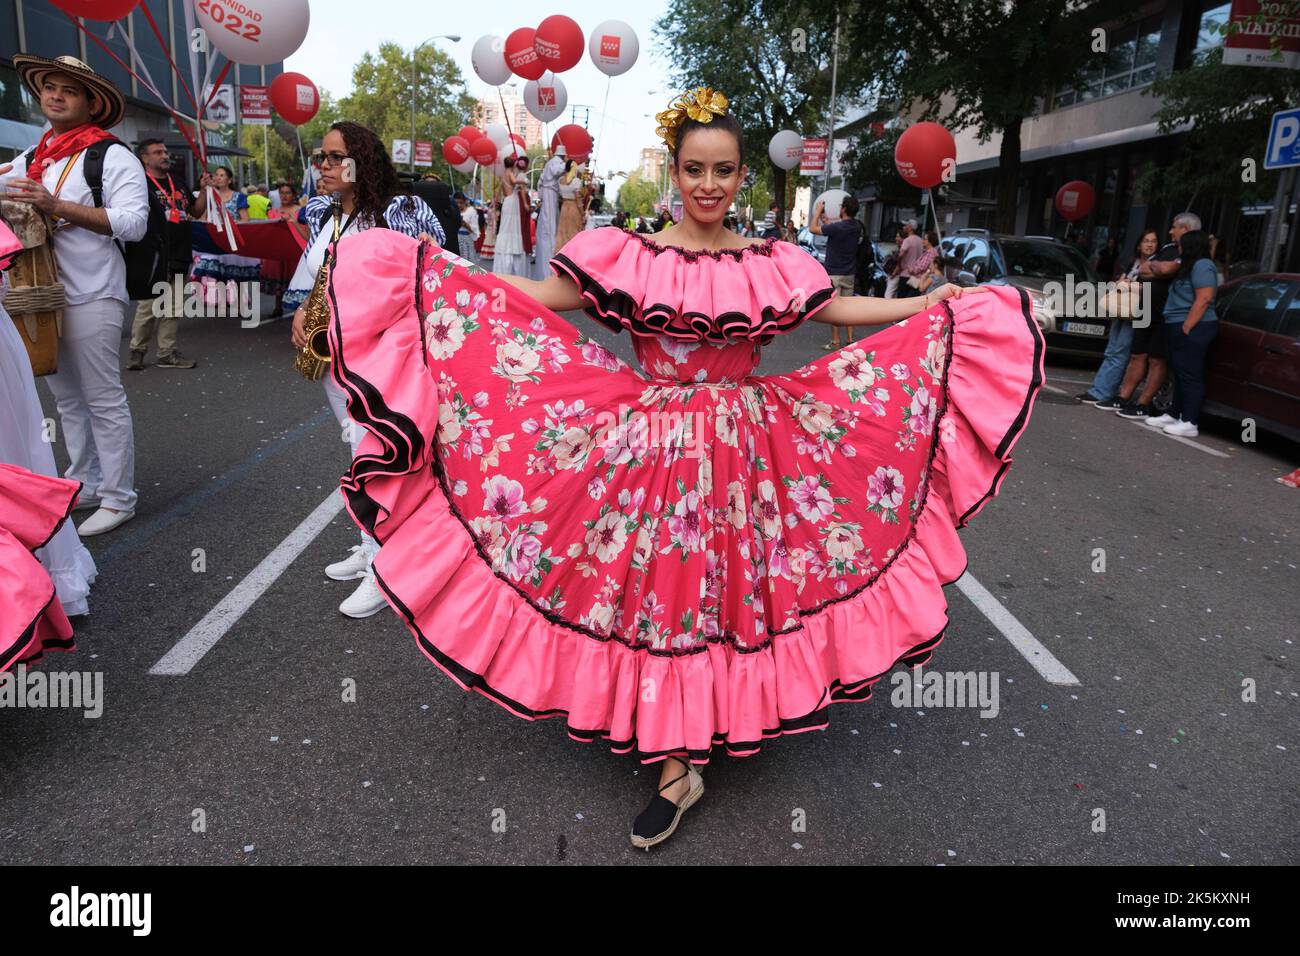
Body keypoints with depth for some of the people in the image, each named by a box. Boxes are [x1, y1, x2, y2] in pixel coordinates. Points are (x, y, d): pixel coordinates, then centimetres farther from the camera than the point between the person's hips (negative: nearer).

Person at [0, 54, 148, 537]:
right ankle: (85, 486, 25)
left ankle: (118, 498, 5)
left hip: (91, 296, -7)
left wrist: (58, 206, -18)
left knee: (103, 400, -3)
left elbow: (133, 223, -15)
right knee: (67, 399, 13)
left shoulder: (111, 155, -4)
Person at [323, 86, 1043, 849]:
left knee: (736, 583, 8)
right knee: (658, 589, 1)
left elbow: (845, 309, 12)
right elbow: (540, 299, -2)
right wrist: (439, 269, -7)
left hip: (743, 446, 2)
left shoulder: (771, 265, 3)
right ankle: (676, 766, 15)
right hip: (650, 446, -1)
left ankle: (729, 716, 33)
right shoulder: (629, 255, -2)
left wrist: (938, 304, 13)